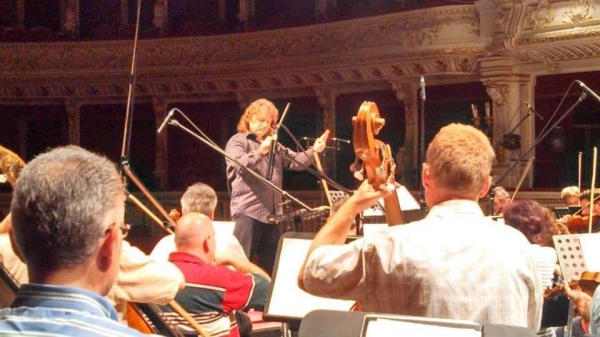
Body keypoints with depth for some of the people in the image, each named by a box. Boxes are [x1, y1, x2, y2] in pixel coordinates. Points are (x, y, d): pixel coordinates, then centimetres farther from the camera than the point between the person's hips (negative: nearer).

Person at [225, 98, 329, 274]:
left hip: (272, 213, 7)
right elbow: (240, 164, -19)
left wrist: (314, 150, -4)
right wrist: (260, 152, -35)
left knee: (271, 266, 10)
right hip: (248, 212, -7)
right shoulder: (237, 141, 0)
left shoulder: (274, 146, 20)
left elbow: (296, 161, 13)